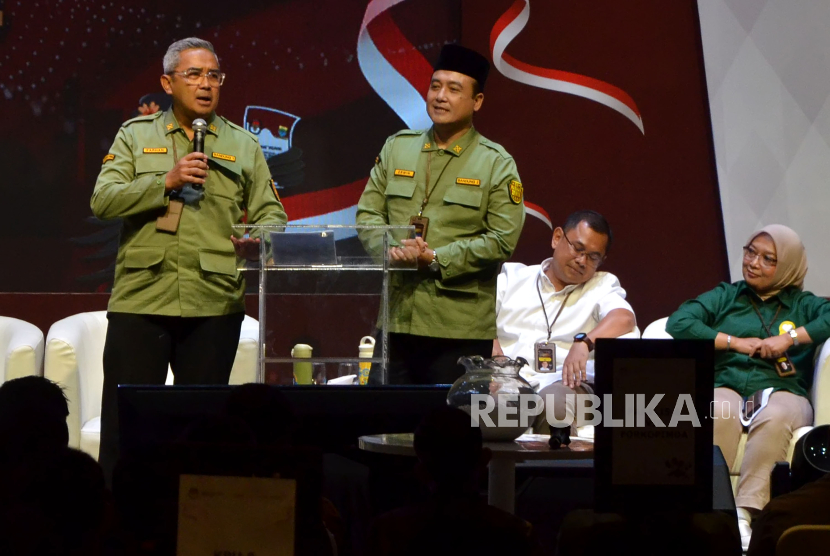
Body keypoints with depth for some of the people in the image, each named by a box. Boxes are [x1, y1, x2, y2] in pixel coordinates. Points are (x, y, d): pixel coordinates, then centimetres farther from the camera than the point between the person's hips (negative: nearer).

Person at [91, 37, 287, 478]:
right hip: (141, 299, -1)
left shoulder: (244, 146, 14)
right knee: (124, 423, -3)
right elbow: (103, 200, -2)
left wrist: (258, 242, -13)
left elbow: (271, 214, 10)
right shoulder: (135, 137, 10)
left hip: (215, 305, 1)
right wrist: (167, 182, -14)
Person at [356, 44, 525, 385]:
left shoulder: (497, 164, 1)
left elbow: (502, 240, -7)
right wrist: (390, 248, -10)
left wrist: (435, 258, -15)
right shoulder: (396, 148, 14)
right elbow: (368, 213, 12)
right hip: (396, 320, 4)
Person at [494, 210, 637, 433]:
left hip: (560, 383, 0)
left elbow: (624, 318, -3)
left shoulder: (603, 286, 19)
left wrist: (584, 342, -23)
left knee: (555, 400, -38)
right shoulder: (512, 277, 24)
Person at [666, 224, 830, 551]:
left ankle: (746, 512, -45)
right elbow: (678, 323, 8)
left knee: (773, 420, -39)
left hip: (783, 391, -1)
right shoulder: (725, 296, 25)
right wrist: (735, 342, 1)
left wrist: (791, 337, -8)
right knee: (719, 415, -38)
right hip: (727, 386, 1)